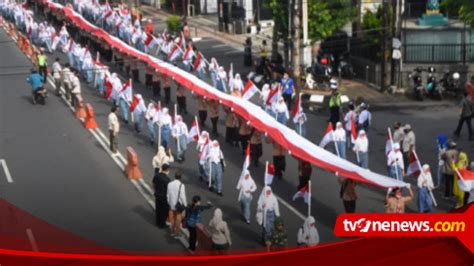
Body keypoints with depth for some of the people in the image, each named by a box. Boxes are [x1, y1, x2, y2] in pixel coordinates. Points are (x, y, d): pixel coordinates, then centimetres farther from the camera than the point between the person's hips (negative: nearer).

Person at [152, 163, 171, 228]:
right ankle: (162, 224, 24)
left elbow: (153, 185, 5)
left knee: (158, 209, 21)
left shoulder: (156, 175, -8)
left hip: (157, 195, 6)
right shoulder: (167, 179, -27)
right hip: (164, 197, -6)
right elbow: (168, 189, -20)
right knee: (164, 210, 12)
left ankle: (158, 223, 35)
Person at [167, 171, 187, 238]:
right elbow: (183, 196, -19)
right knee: (178, 219, 9)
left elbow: (168, 195, 3)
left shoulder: (170, 184, -4)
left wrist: (169, 203, 16)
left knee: (174, 217, 23)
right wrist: (185, 205, -7)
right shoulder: (181, 185, -21)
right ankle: (177, 233, 16)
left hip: (172, 204, 5)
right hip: (179, 205, -5)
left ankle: (172, 231, 32)